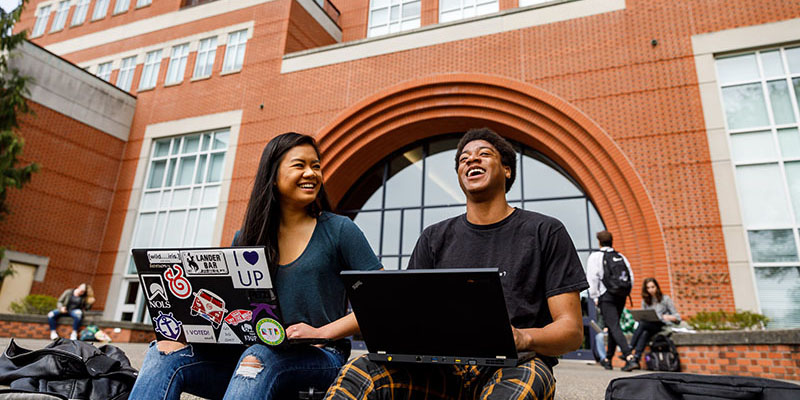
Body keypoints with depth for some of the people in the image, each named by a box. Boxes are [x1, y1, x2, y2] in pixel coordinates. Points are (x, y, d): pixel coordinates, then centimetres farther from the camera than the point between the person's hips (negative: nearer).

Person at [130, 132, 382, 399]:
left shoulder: (339, 230, -1)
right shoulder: (245, 239, 11)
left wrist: (322, 332, -15)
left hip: (319, 358, -4)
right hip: (251, 352, 4)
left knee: (259, 357, -36)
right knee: (165, 352, -16)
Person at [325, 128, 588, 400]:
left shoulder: (545, 232, 6)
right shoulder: (435, 238, 15)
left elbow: (572, 331, 1)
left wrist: (523, 338, -21)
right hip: (445, 367, 3)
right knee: (359, 372, -26)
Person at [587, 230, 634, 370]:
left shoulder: (595, 256, -3)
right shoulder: (621, 257, 12)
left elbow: (592, 278, -7)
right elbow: (631, 277, 8)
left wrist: (595, 297, -2)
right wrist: (624, 293, 16)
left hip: (606, 297, -6)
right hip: (621, 297, 6)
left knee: (614, 327, -9)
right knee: (613, 326, 15)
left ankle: (629, 356, -24)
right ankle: (607, 359, 25)